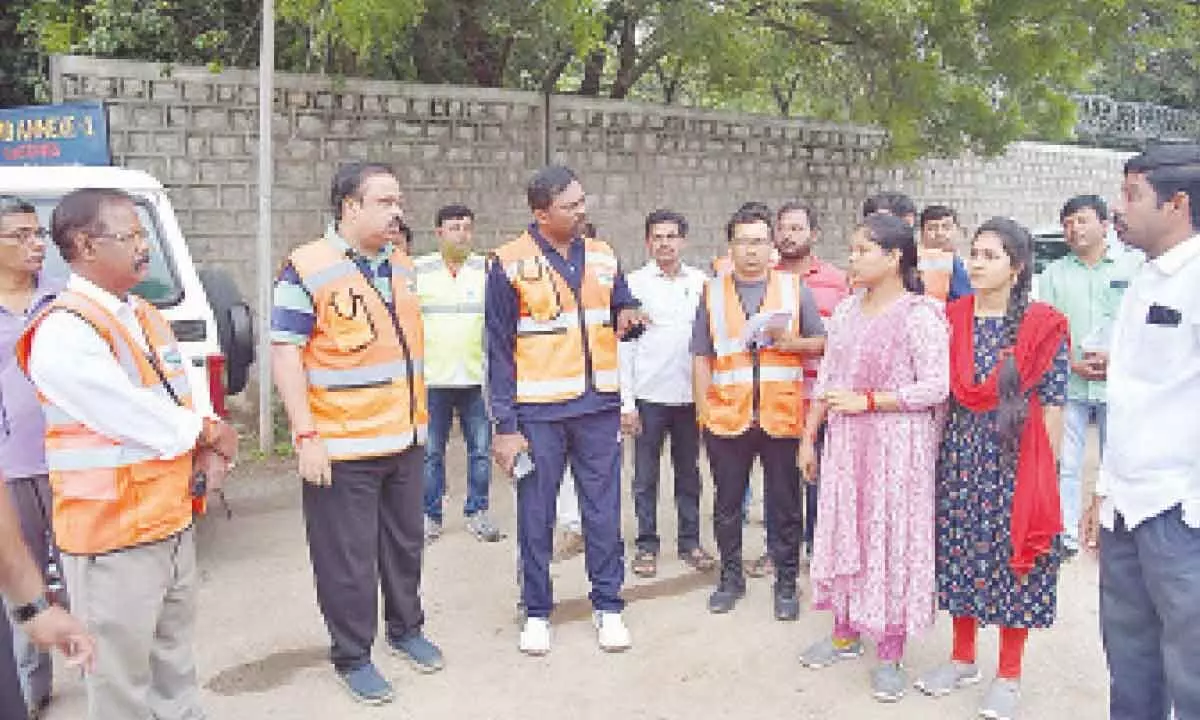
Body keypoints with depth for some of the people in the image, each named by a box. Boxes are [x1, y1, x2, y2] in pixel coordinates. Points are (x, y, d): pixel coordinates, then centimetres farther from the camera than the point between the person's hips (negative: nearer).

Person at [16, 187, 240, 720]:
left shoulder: (146, 318, 10)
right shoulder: (64, 334, -18)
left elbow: (184, 405, 12)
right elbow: (138, 421, -23)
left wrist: (210, 452, -8)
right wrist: (210, 433, -7)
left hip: (172, 519, 8)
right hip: (112, 535, -8)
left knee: (175, 664, 22)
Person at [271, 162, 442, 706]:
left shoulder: (401, 265, 9)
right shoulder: (307, 270, -13)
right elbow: (285, 355, -13)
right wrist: (306, 436, -18)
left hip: (405, 439, 7)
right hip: (342, 447, -6)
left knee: (406, 543, 18)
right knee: (348, 557, 5)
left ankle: (405, 628, 38)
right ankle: (352, 656, 24)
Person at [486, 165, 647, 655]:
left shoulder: (602, 256, 7)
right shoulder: (510, 264, -6)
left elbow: (623, 312, 17)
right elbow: (499, 350, -6)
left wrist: (629, 318, -9)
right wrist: (505, 425, -9)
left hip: (598, 405, 4)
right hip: (538, 411, -3)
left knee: (604, 510, 10)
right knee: (535, 516, 7)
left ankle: (607, 606, 24)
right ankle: (536, 612, 23)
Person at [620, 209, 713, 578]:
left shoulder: (700, 282, 6)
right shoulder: (635, 283, -1)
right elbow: (623, 344, -3)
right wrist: (626, 401, -8)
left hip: (689, 393, 2)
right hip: (648, 395, -2)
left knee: (689, 472, 12)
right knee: (646, 475, 5)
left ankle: (690, 541, 24)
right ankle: (647, 545, 17)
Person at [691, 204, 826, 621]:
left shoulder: (795, 289, 6)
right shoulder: (713, 292, 8)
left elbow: (821, 343, 8)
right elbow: (701, 357, 8)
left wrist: (790, 342, -12)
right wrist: (704, 410, 3)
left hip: (781, 415, -1)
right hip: (727, 415, 1)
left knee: (784, 504, 7)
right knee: (727, 502, 11)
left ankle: (786, 583, 21)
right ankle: (731, 577, 26)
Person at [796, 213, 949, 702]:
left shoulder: (919, 315, -11)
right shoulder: (846, 312, 8)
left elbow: (935, 388, -16)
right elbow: (826, 380, 12)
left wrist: (867, 400, -18)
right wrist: (809, 437, 12)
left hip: (897, 445, -6)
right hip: (845, 442, 6)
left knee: (891, 538, 1)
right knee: (844, 532, 13)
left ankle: (890, 656, 15)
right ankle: (845, 635, 30)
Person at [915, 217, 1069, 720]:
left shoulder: (1042, 326, -6)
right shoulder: (951, 319, 4)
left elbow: (1052, 405, -5)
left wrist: (1047, 471, -7)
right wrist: (938, 454, 5)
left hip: (1017, 457, -3)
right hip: (960, 454, 4)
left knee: (1014, 558, 5)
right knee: (961, 555, 12)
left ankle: (1009, 675, 22)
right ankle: (963, 659, 30)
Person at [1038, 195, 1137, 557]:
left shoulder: (1131, 268, 4)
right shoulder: (1054, 273, 8)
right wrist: (1072, 363, -10)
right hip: (1068, 383, 1)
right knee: (1065, 462, 4)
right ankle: (1066, 532, 14)